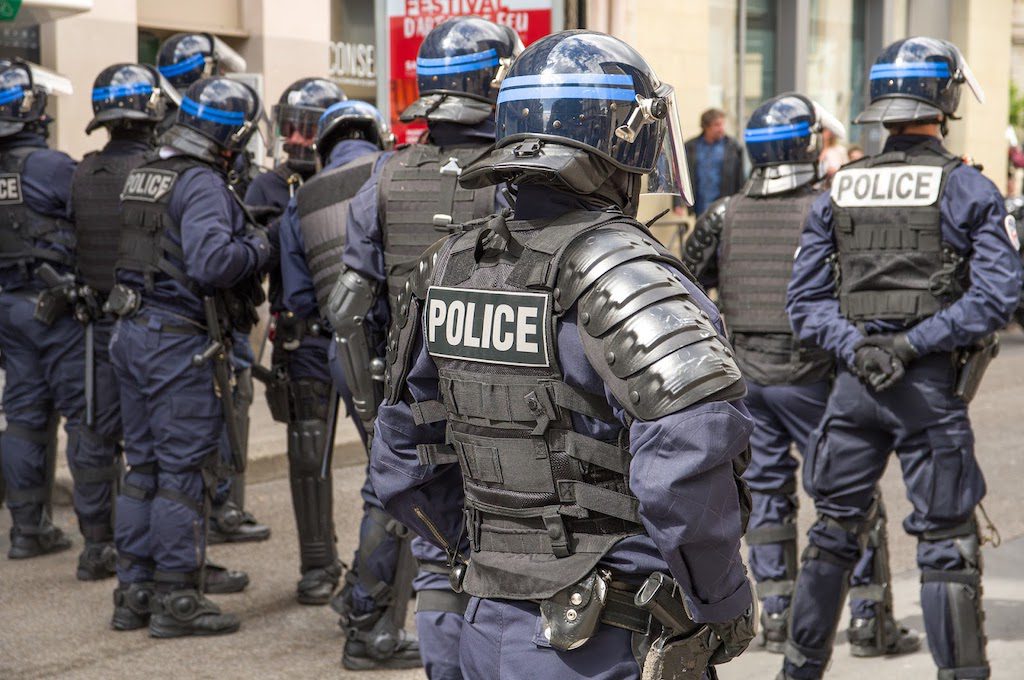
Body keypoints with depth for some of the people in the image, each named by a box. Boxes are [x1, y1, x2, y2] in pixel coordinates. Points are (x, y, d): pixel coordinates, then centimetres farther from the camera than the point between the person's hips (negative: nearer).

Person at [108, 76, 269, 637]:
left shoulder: (144, 176, 12)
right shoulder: (202, 185, -16)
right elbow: (211, 262, -29)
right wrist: (257, 247, -11)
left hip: (132, 333, 9)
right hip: (182, 343, -9)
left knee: (143, 466, 15)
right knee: (185, 471, -2)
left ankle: (134, 592, 21)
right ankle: (176, 600, 3)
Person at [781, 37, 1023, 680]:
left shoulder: (836, 192, 6)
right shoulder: (969, 189, -4)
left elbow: (805, 299, 4)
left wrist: (854, 346, -6)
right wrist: (912, 344, -13)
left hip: (854, 384, 4)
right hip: (932, 386, -4)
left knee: (833, 530, 14)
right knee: (947, 543, 3)